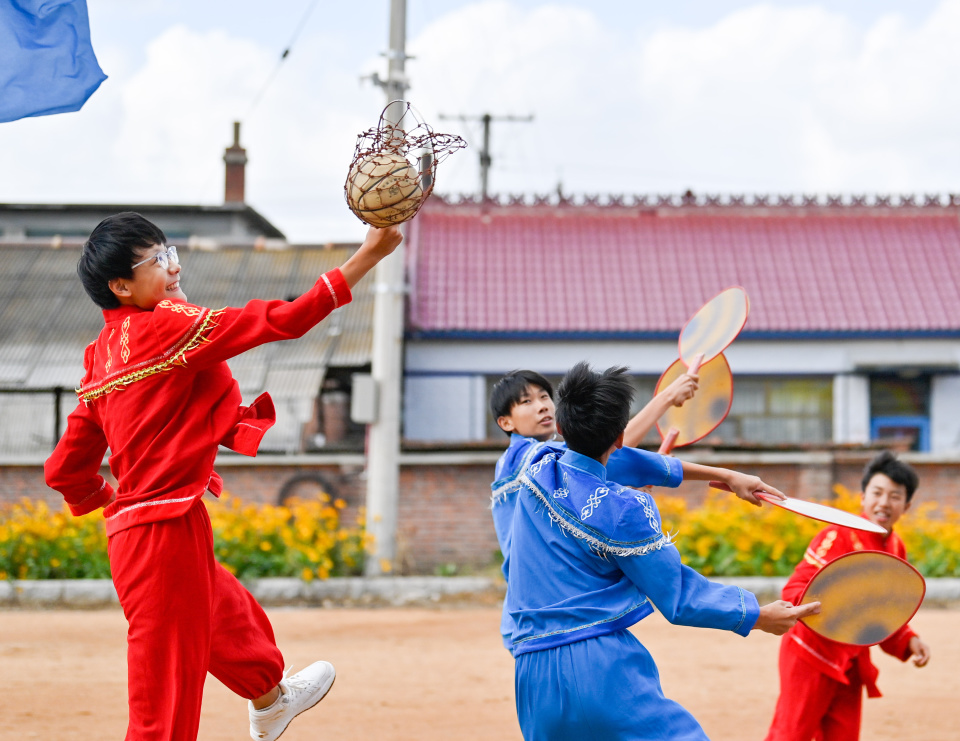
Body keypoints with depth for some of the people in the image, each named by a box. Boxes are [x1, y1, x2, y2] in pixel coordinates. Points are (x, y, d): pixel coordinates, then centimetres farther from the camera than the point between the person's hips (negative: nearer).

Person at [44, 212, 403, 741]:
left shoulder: (102, 355, 10)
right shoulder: (165, 326, -16)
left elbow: (66, 471, 12)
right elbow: (282, 321, -18)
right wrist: (367, 256, -13)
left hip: (133, 530, 10)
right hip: (167, 535, -10)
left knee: (232, 619, 36)